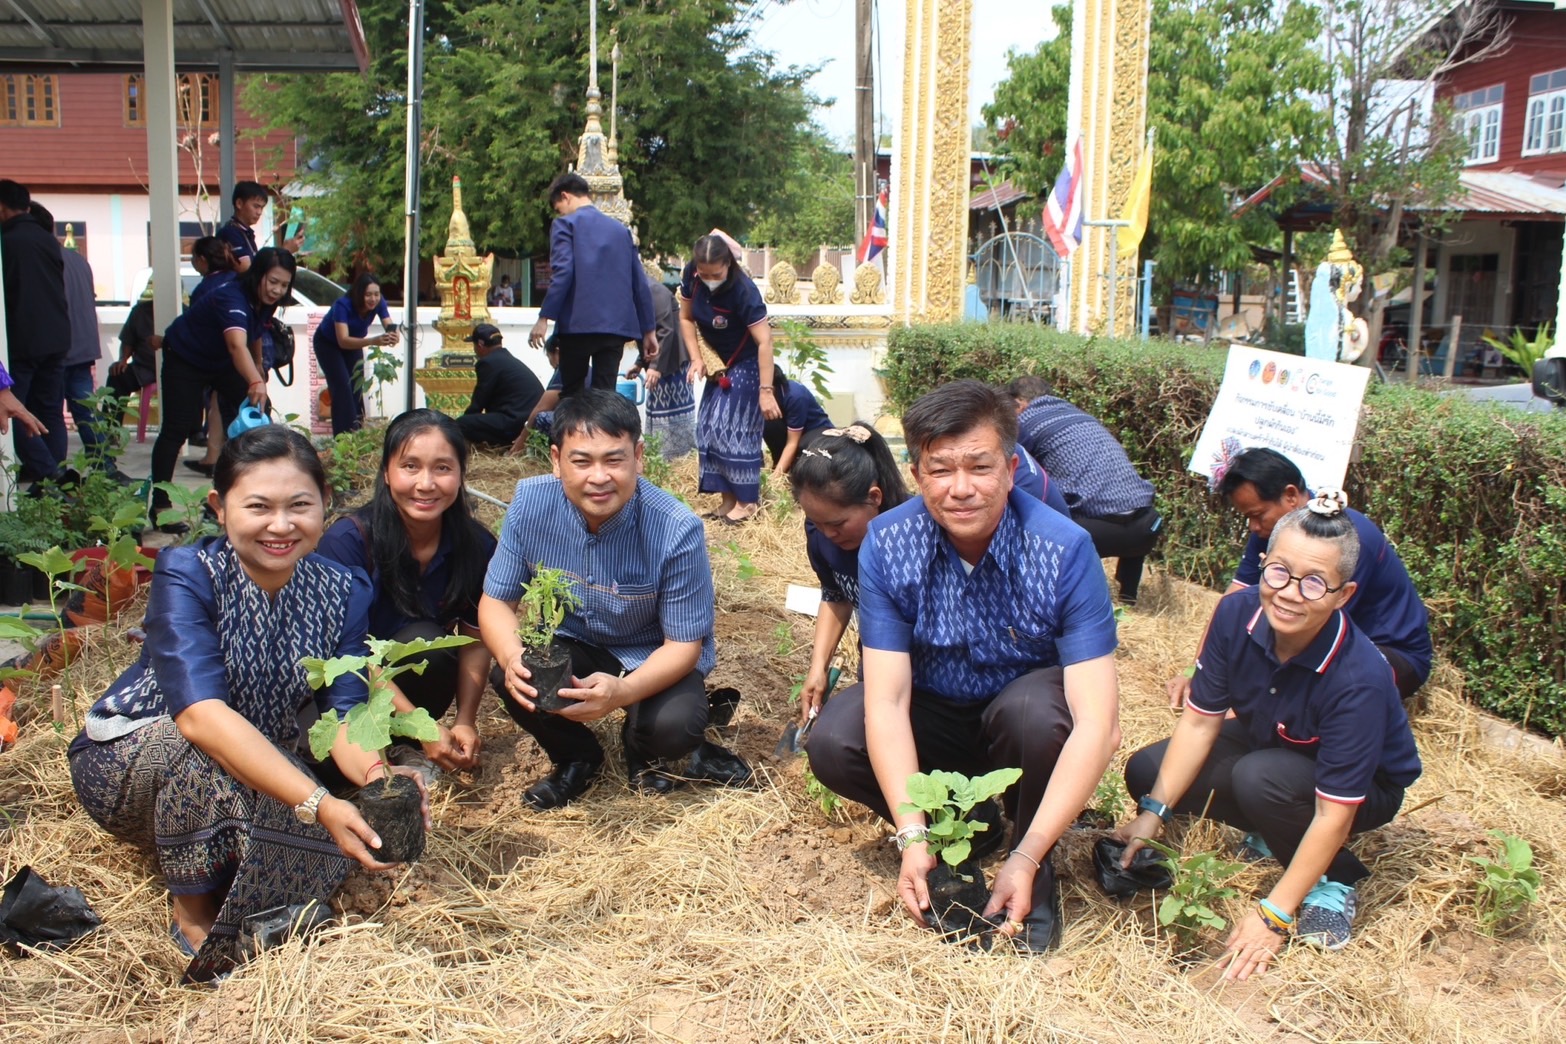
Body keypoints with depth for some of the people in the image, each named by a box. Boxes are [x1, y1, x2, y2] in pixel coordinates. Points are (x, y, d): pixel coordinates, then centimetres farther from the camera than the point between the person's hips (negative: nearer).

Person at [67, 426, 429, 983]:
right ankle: (192, 916, -12)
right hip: (126, 759, -3)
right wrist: (316, 803, -51)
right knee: (203, 753, -37)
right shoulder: (187, 575, -25)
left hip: (256, 772, 3)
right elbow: (200, 713, -39)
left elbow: (343, 714, -19)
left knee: (342, 833, -26)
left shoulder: (343, 591, -10)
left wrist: (375, 774, -43)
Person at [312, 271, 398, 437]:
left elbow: (390, 328, -29)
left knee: (356, 387, 1)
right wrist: (373, 341, -63)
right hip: (327, 343, -5)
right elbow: (343, 341, -48)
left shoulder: (379, 303, -25)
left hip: (353, 343, 5)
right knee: (342, 387, -15)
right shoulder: (343, 305, -39)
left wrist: (393, 337, -55)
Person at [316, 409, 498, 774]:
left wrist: (466, 722, -16)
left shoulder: (477, 545, -10)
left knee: (424, 640, -30)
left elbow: (475, 640, -3)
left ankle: (398, 745, -6)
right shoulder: (348, 541, -21)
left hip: (415, 682, 3)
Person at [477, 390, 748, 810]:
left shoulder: (677, 530, -28)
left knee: (674, 726, -31)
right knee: (517, 681, -28)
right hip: (569, 646, 3)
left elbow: (684, 644, -21)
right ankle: (576, 756, 6)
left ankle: (642, 747, 9)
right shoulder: (530, 503, -20)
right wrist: (512, 657, -35)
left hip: (652, 659, -2)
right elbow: (496, 601, -10)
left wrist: (622, 690, -42)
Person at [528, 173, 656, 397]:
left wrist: (544, 318, -13)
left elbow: (562, 273, -12)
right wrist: (649, 329, 17)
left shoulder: (566, 224, 2)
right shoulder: (621, 229, 18)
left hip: (579, 324, -4)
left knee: (571, 395, 5)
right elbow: (640, 283, 15)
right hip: (616, 326, 4)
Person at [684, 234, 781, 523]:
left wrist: (766, 391, -37)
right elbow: (686, 317, 0)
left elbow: (765, 341, -33)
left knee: (736, 428, -10)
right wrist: (696, 359, -11)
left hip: (746, 363, -7)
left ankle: (747, 500, 0)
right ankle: (728, 497, 11)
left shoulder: (744, 290, -30)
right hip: (719, 362, 7)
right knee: (709, 425, 4)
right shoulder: (691, 276, -14)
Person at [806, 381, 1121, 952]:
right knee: (832, 743, -25)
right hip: (935, 715, 2)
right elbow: (886, 701, -23)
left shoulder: (1065, 551, -28)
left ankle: (1040, 867, -8)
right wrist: (913, 837, -34)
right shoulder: (886, 544, -21)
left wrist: (1027, 857, -38)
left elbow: (1098, 723, -31)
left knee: (1035, 710, -37)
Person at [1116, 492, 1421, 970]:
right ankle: (1278, 834, 10)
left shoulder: (1358, 678, -37)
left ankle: (1334, 880, -6)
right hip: (1267, 743, 6)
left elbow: (1333, 814, -32)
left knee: (1260, 778, -35)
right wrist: (1154, 811, -18)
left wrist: (1273, 916, -31)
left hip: (1363, 789, -6)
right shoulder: (1238, 613, -25)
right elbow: (1200, 720, -13)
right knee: (1146, 772, -8)